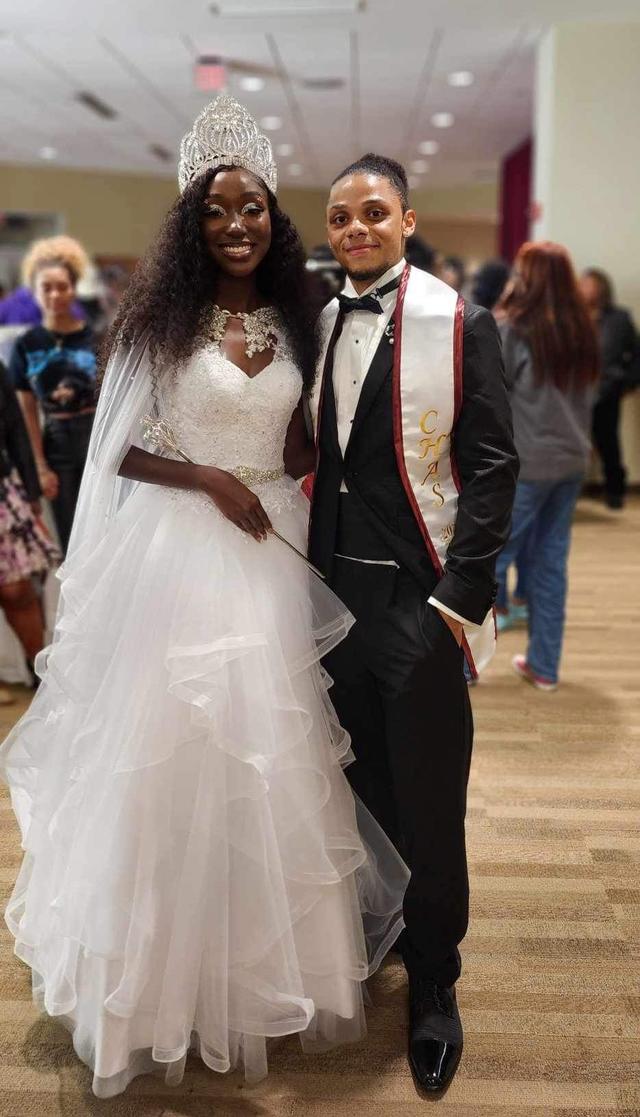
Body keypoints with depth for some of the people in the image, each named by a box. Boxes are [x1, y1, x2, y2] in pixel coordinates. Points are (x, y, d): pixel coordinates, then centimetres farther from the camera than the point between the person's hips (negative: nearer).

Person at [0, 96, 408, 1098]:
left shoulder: (292, 322, 10)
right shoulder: (162, 315, -3)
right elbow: (121, 450, -4)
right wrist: (211, 480, -14)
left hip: (271, 549, 4)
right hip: (179, 550, -4)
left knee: (271, 748, 10)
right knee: (175, 746, 2)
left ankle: (269, 955, 30)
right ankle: (175, 966, 22)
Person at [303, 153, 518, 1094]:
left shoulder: (461, 325, -4)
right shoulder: (317, 326, 10)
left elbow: (493, 468, -8)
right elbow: (308, 459, 13)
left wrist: (459, 598, -14)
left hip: (418, 600, -4)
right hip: (332, 591, 5)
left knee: (428, 804, 4)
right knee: (358, 788, 16)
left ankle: (432, 984, 26)